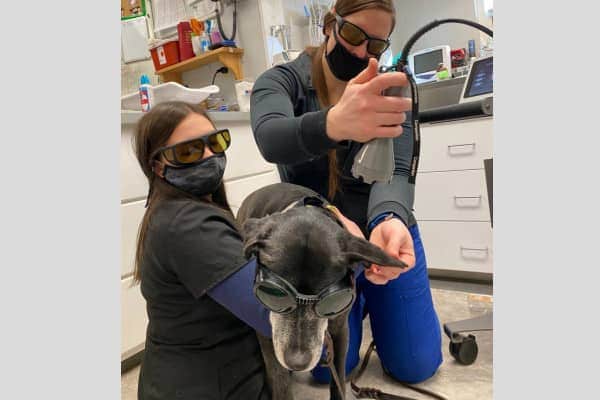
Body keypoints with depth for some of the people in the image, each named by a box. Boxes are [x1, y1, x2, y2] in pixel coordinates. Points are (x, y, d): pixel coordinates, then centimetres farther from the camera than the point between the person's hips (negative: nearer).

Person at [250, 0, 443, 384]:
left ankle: (372, 301, 36)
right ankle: (357, 303, 36)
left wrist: (389, 220, -43)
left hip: (382, 232, 1)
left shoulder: (389, 92, -5)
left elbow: (395, 172, -19)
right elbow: (271, 139, -34)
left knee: (416, 366, 7)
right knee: (329, 368, 7)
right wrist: (335, 122, -56)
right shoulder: (281, 81, -10)